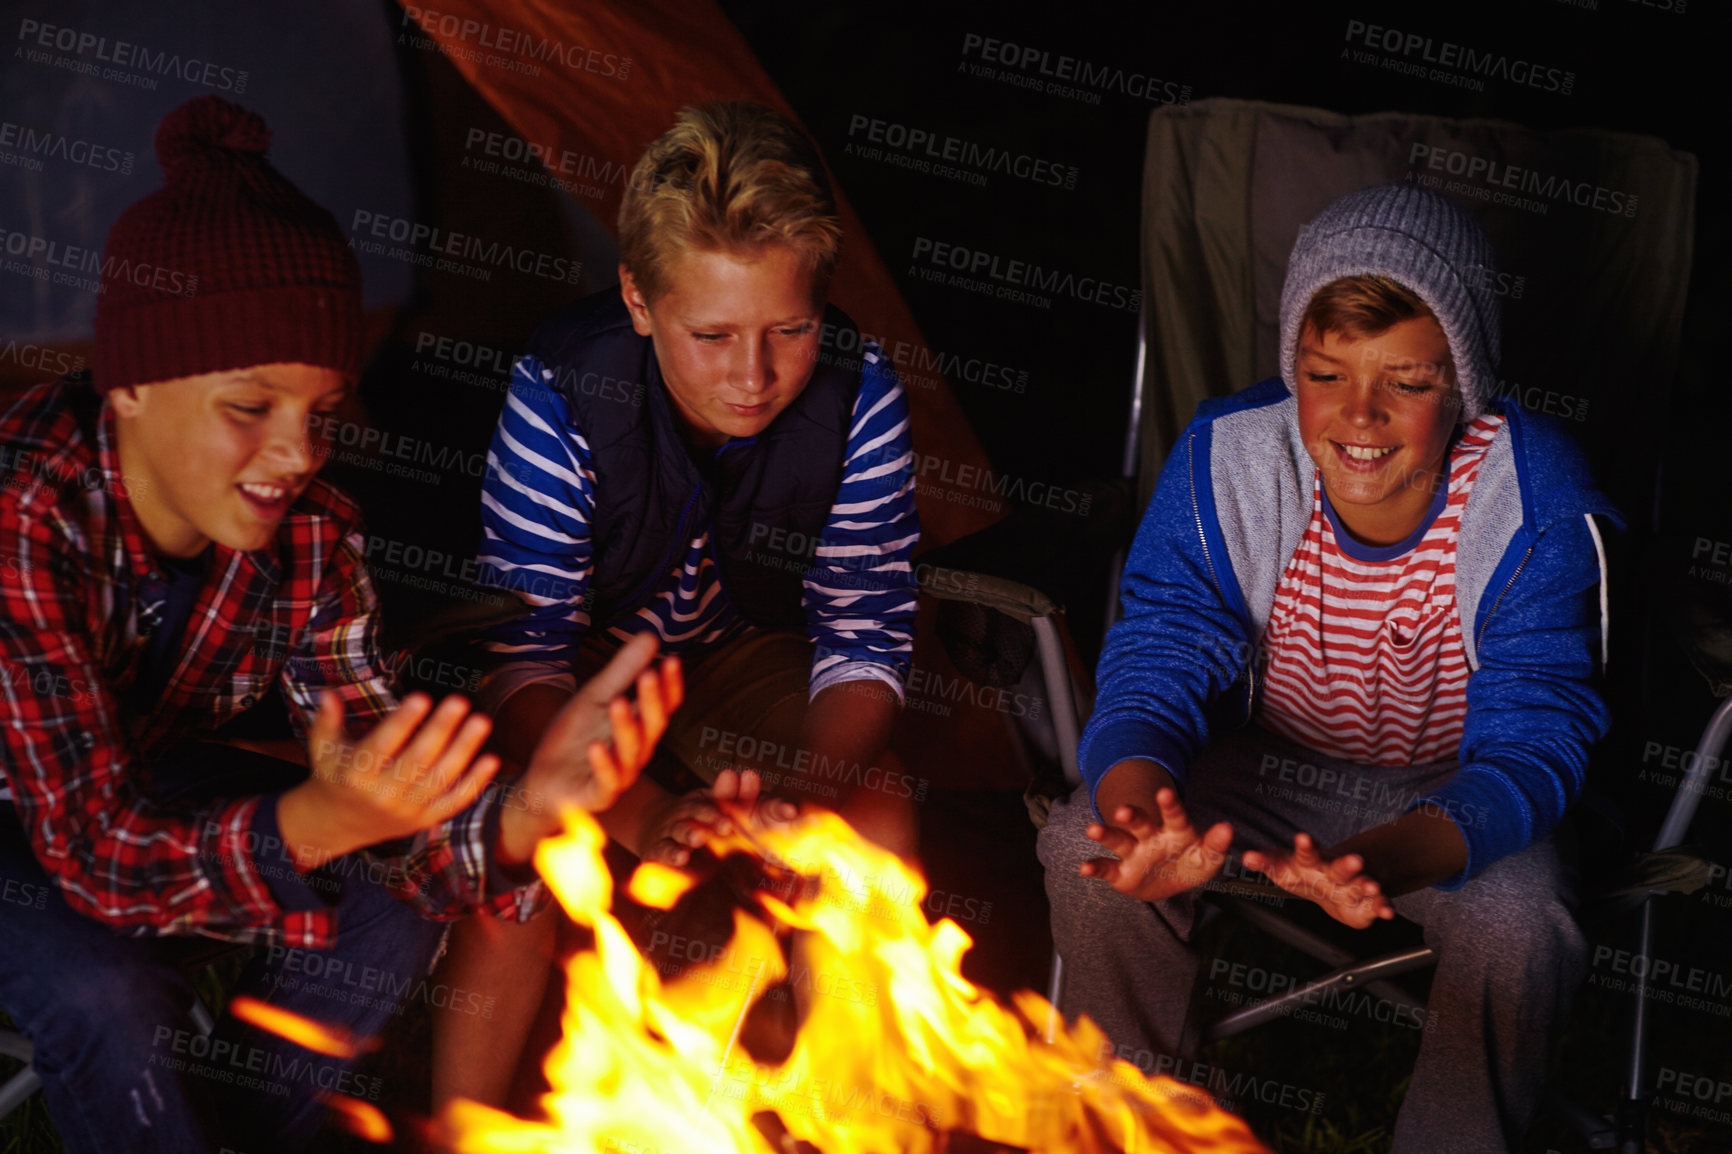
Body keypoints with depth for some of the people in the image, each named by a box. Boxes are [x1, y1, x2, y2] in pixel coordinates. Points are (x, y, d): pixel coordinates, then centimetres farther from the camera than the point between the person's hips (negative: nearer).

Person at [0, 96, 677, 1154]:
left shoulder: (310, 534, -19)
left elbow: (383, 820, -22)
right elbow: (93, 847, -38)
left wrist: (520, 813, -45)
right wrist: (317, 820, -56)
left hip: (144, 776, 5)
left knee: (390, 904, -12)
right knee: (99, 989, -32)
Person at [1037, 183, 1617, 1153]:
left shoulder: (1539, 508, -25)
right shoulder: (1222, 461, -19)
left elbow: (1531, 751, -27)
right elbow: (1154, 673, -19)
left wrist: (1386, 859, -50)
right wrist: (1142, 815, -45)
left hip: (1457, 793, -2)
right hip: (1270, 763, 2)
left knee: (1515, 929, -32)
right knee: (1084, 853, -21)